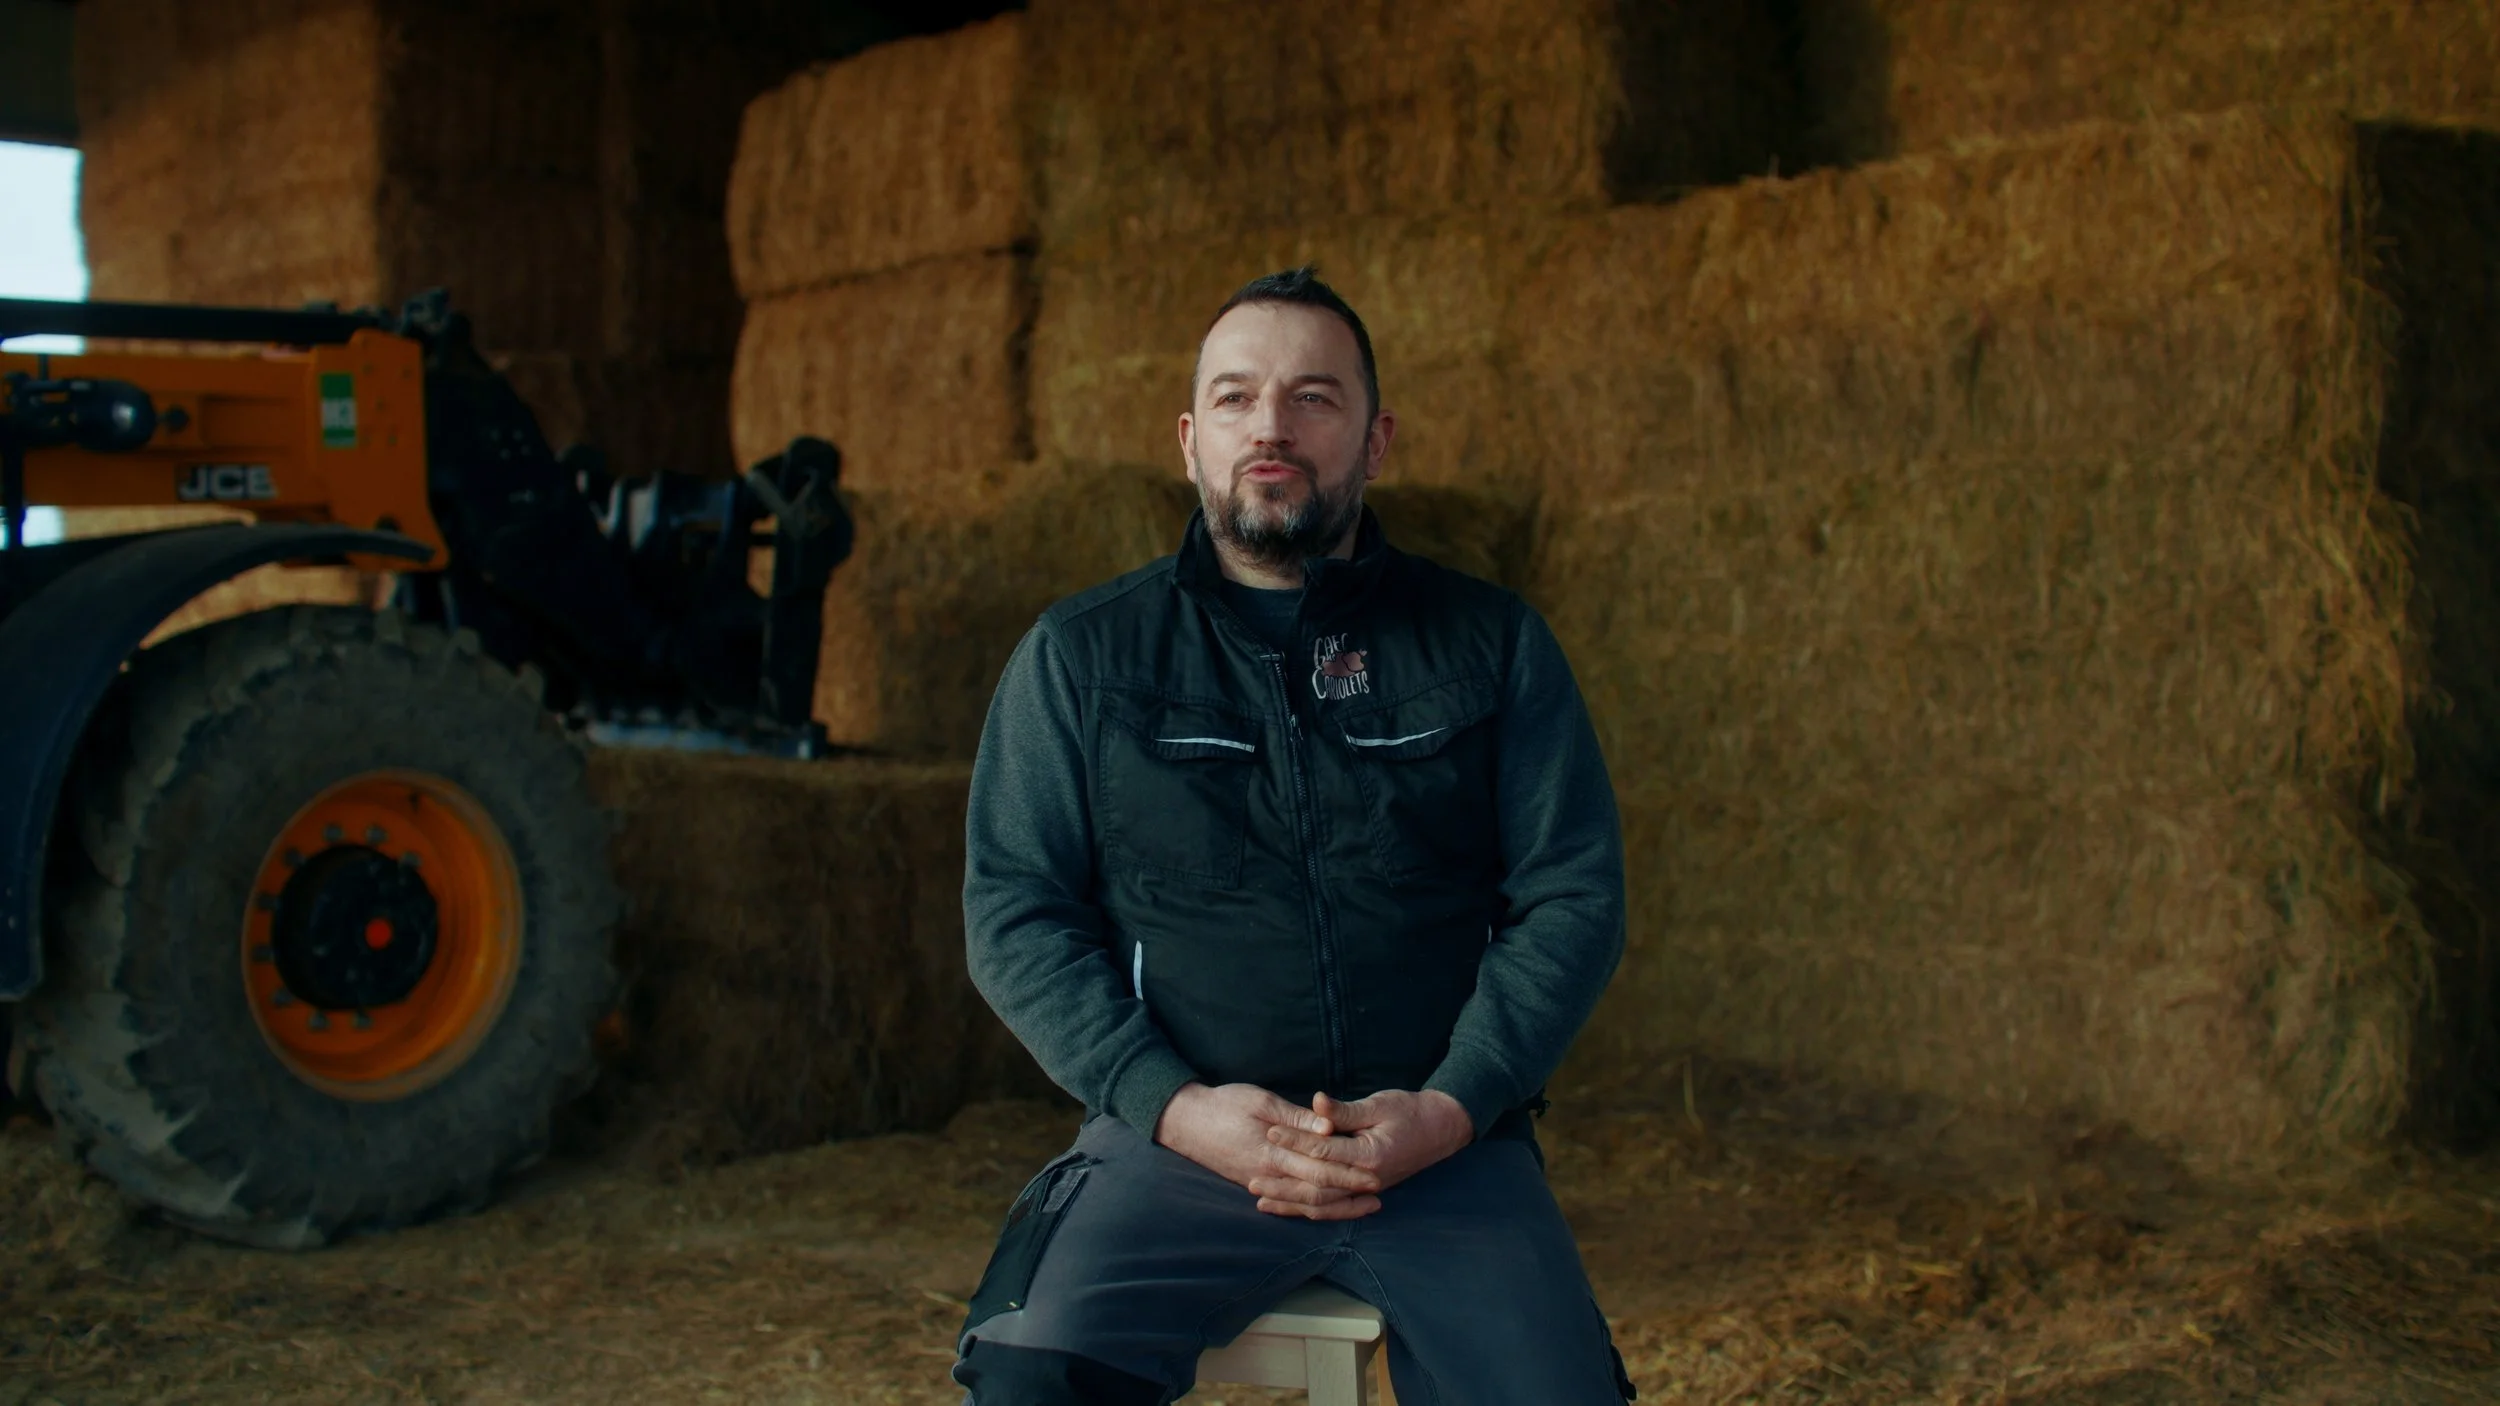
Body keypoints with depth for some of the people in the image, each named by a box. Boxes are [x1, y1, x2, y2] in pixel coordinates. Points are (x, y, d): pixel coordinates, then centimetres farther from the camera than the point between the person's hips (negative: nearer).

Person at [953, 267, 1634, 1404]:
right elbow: (1013, 915, 4)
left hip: (1446, 1148, 1)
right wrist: (1173, 1105, -10)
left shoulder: (1491, 645, 9)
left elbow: (1575, 898, 6)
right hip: (1176, 1133, -1)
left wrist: (1451, 1108, -9)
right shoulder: (1078, 657, 9)